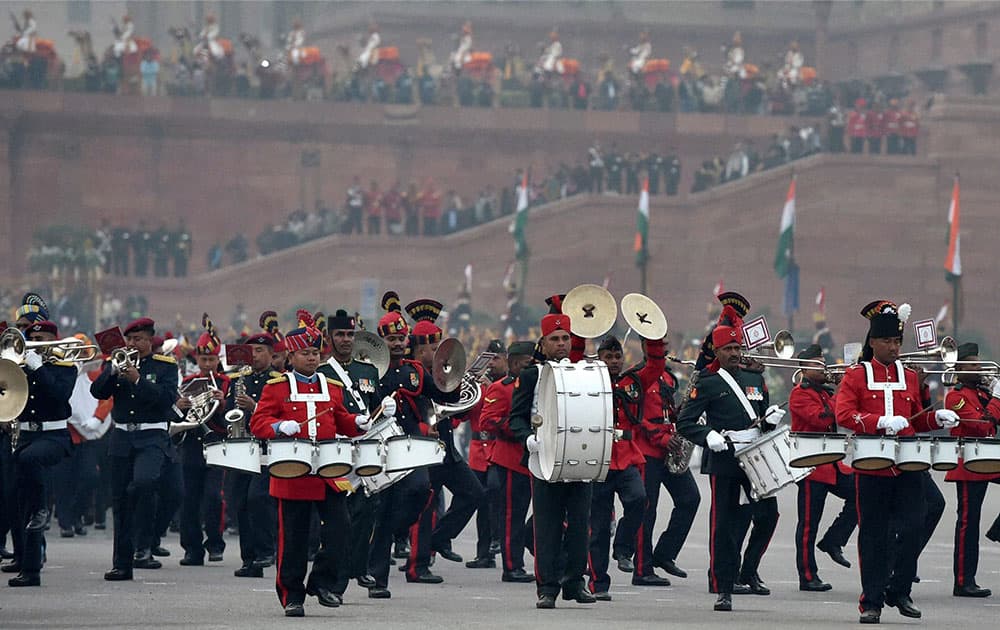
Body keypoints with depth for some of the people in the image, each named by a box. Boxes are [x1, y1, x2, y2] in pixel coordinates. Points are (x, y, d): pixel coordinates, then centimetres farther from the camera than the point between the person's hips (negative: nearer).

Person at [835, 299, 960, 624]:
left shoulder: (910, 378, 14)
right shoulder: (856, 375, 2)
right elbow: (844, 415, -10)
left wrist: (938, 417, 1)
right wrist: (880, 422, -23)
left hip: (907, 466, 3)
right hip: (871, 467, -3)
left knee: (913, 527, -7)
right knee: (874, 536, 2)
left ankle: (899, 590, 10)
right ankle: (872, 602, 8)